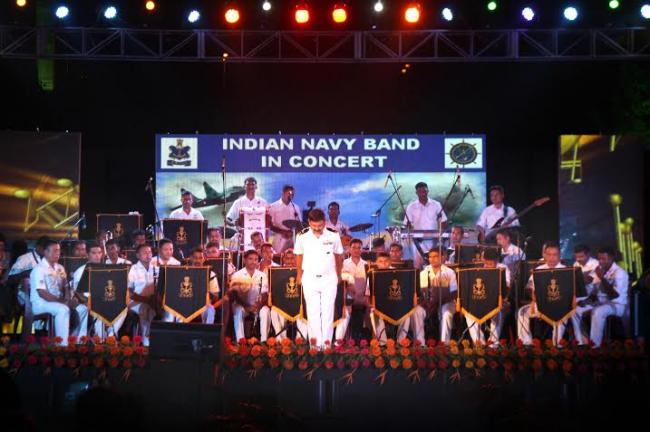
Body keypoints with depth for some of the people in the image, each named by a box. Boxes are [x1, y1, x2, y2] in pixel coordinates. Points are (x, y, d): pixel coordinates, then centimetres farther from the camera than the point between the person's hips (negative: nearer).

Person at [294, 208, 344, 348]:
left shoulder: (333, 235, -6)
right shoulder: (302, 236, -5)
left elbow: (338, 255, 7)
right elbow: (299, 255, 9)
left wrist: (338, 275, 12)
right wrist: (299, 274, 13)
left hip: (329, 278, 0)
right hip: (310, 278, 0)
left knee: (328, 311, -1)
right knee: (313, 311, 0)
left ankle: (327, 341, 3)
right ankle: (316, 343, 4)